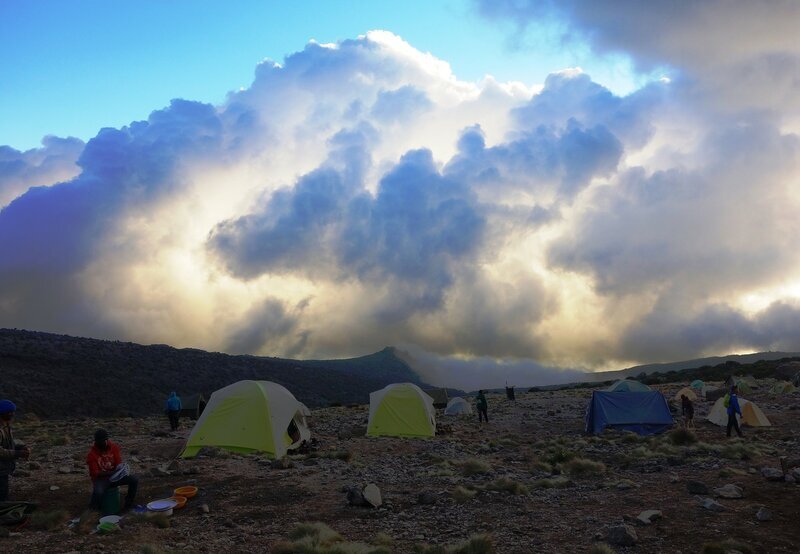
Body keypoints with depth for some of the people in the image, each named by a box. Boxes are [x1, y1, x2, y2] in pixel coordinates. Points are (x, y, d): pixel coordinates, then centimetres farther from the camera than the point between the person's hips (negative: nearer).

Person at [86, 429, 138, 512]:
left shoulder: (114, 447, -3)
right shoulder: (91, 455, -14)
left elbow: (119, 462, 0)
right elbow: (95, 474, -17)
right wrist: (112, 472, -31)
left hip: (114, 476, 4)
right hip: (101, 479, -4)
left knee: (134, 479, -18)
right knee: (98, 492, -38)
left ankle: (128, 504, 0)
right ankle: (93, 510, -7)